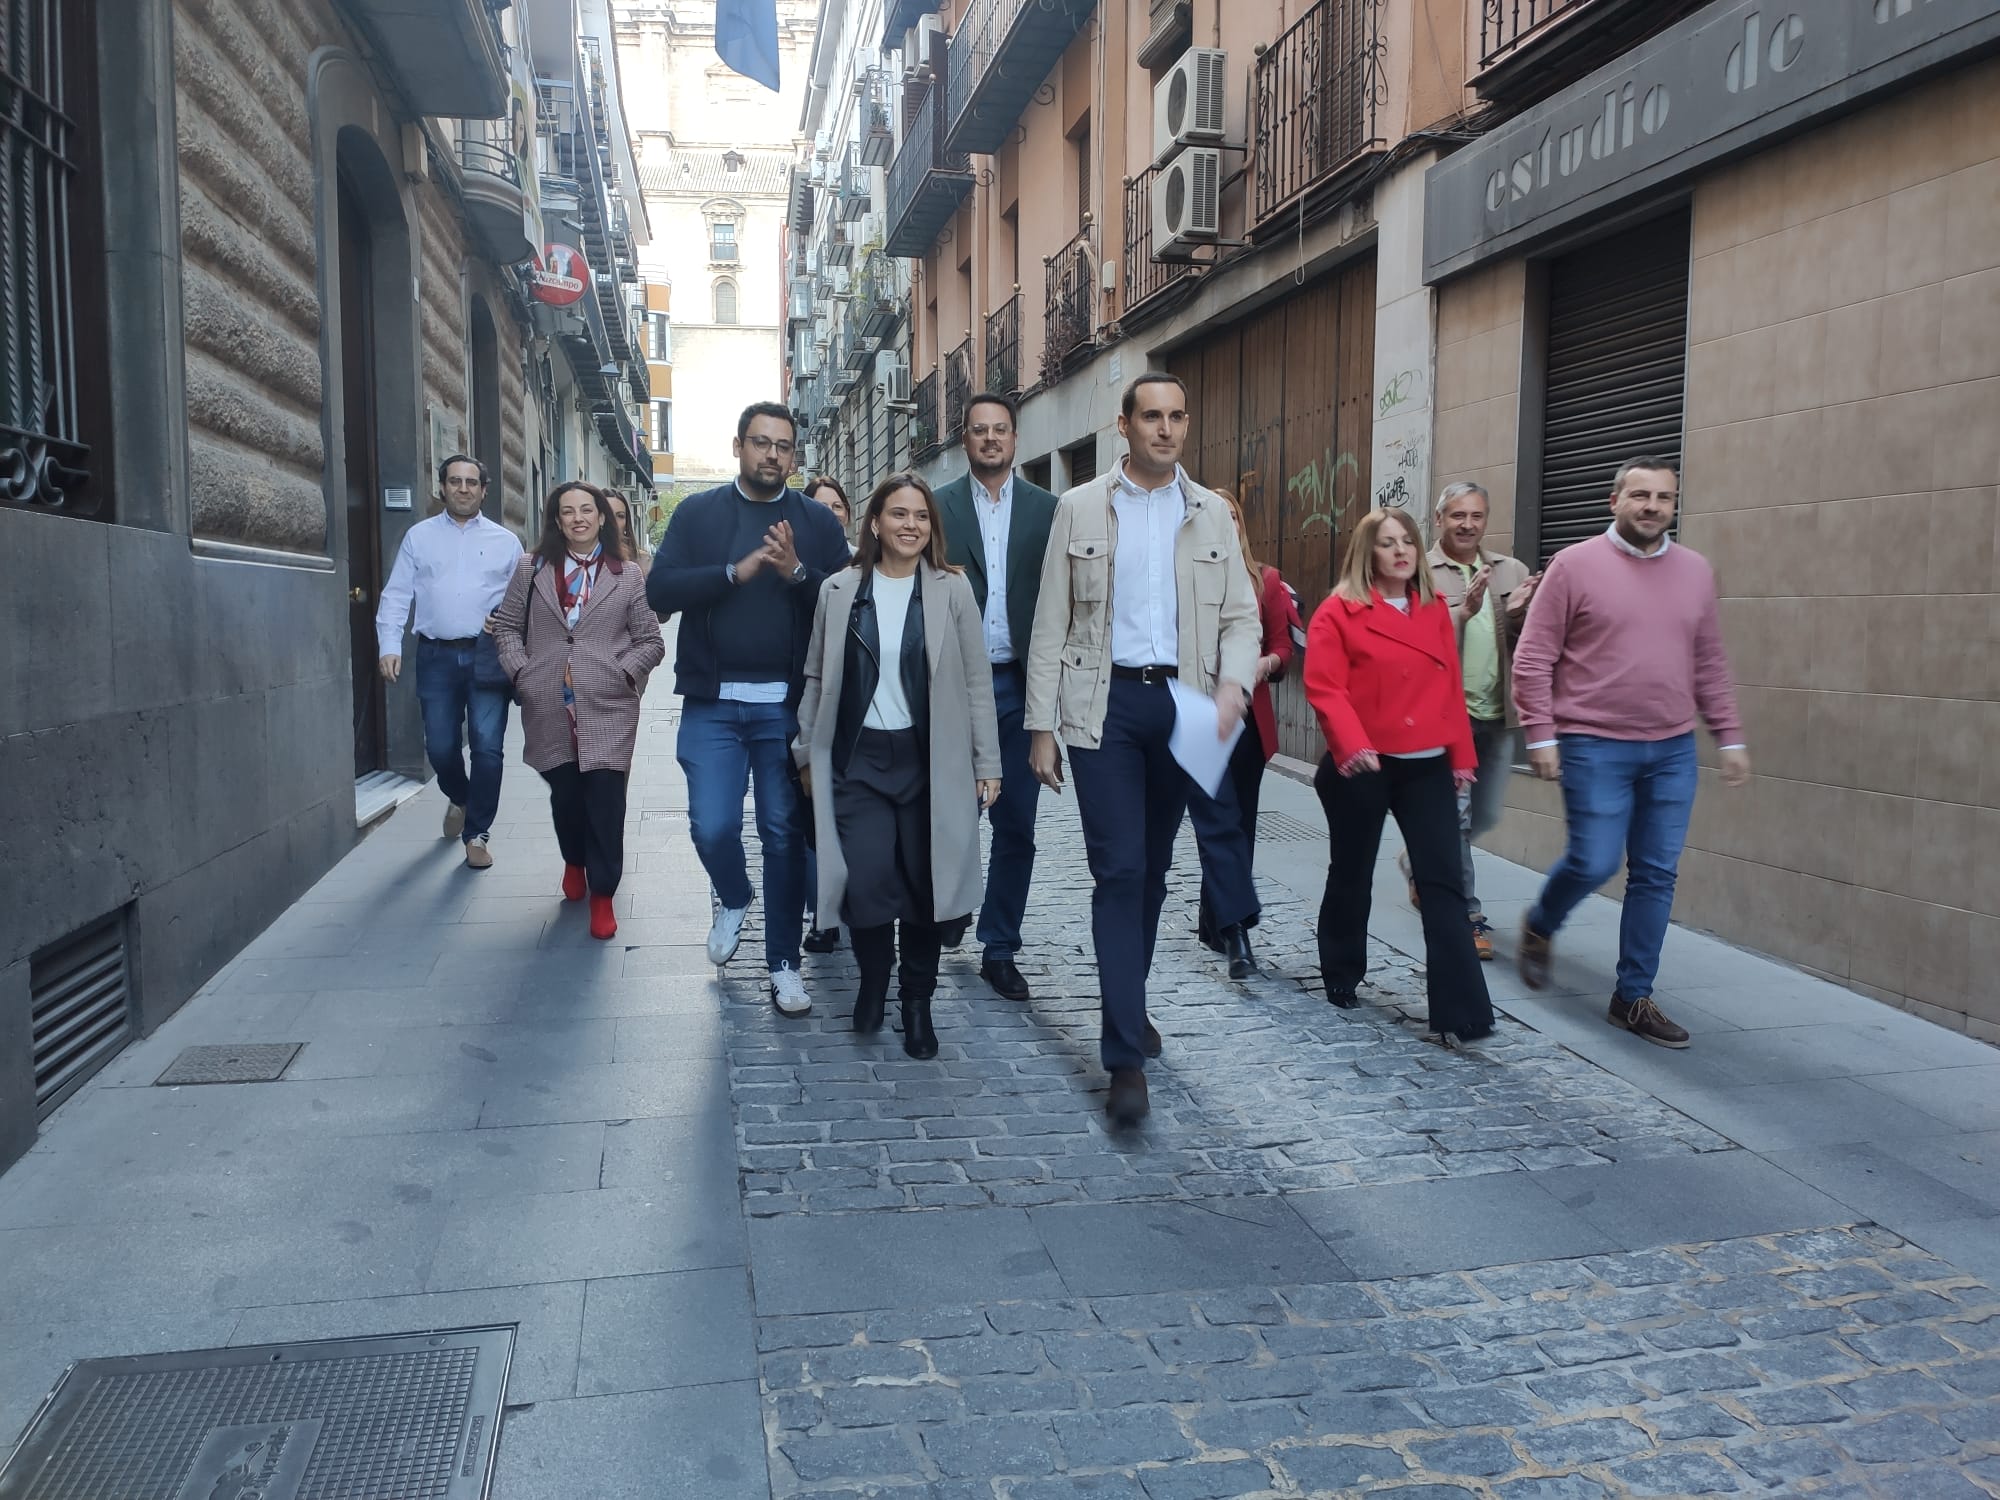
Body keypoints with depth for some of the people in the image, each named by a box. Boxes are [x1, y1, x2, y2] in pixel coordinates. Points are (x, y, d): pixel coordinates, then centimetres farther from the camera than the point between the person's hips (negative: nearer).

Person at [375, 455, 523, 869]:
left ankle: (476, 834, 10)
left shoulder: (505, 541, 8)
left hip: (487, 656, -1)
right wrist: (389, 646, -7)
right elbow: (396, 596, 4)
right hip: (437, 656, 1)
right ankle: (459, 798, 37)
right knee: (440, 748, 4)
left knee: (487, 748, -5)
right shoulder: (418, 536, 8)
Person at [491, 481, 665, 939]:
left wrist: (624, 674, -8)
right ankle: (574, 862, 43)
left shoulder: (627, 574, 4)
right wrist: (520, 672, -1)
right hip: (549, 709, 2)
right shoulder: (532, 568, 9)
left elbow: (650, 641, 5)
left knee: (605, 800, -5)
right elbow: (507, 624, 12)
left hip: (607, 708, -2)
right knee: (564, 794, 13)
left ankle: (602, 895, 8)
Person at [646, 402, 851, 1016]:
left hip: (787, 705, 0)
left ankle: (783, 962, 16)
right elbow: (660, 590, -6)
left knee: (785, 833, 5)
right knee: (712, 827, -6)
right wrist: (735, 572, -16)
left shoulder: (817, 521, 6)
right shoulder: (697, 513, 6)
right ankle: (733, 899, 28)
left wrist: (798, 573, -18)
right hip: (712, 703, 0)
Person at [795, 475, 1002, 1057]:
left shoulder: (952, 590, 0)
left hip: (929, 760, 0)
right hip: (859, 758, 0)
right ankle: (874, 976, 20)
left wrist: (987, 762, -1)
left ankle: (917, 1003, 26)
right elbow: (817, 679, 9)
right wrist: (807, 755, 10)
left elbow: (976, 680, 1)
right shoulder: (839, 590, 4)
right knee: (866, 883, -11)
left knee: (923, 888, 5)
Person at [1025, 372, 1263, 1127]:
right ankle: (1127, 1057, -2)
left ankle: (1129, 1004, 35)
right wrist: (1041, 726, -3)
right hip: (1106, 703, -2)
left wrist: (1234, 682, -14)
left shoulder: (1211, 513, 8)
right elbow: (1051, 622, 2)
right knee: (1118, 869, -6)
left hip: (1183, 701, 2)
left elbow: (1241, 616, 7)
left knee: (1152, 866, 14)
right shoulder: (1080, 508, 3)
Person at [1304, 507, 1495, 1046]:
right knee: (1351, 875, 13)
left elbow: (1451, 686, 11)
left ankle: (1460, 1013, -3)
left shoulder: (1435, 609, 10)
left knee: (1443, 882, -4)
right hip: (1362, 767, -3)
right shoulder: (1338, 611, -6)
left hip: (1427, 764, 3)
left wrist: (1461, 755, 9)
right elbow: (1324, 687, -14)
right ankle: (1341, 977, 36)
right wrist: (1350, 745, -28)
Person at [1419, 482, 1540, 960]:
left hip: (1495, 715, 6)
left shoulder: (1511, 572, 7)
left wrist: (1518, 614, -15)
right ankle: (1468, 916, 10)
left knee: (1487, 814, 16)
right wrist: (1464, 611, -30)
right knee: (1455, 814, 0)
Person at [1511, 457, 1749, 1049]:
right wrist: (1541, 735, -10)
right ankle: (1539, 926, 27)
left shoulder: (1695, 571, 9)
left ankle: (1633, 997, 17)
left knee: (1656, 875, 6)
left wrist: (1730, 736, 12)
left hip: (1672, 750, 5)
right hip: (1595, 747, -4)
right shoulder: (1574, 566, -5)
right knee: (1594, 862, -5)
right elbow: (1533, 659, -6)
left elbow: (1709, 664, 15)